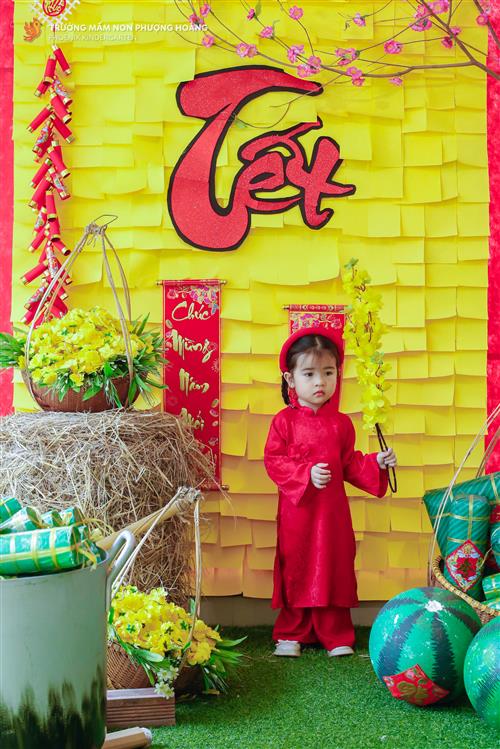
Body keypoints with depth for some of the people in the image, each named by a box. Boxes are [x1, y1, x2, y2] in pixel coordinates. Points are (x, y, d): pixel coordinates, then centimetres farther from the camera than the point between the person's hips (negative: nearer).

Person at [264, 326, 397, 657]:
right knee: (295, 571, 8)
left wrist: (376, 463, -5)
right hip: (296, 511, -2)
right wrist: (306, 474, -20)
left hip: (333, 510, 2)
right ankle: (291, 634, 21)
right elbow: (273, 461, -9)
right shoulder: (285, 421, -4)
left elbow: (350, 465, 10)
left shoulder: (341, 424, 4)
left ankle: (337, 636, 19)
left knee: (334, 571, 7)